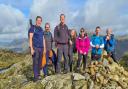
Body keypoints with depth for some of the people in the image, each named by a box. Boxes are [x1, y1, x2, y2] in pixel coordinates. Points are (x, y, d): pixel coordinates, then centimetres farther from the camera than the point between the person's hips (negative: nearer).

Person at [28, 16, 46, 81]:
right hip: (35, 48, -6)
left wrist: (44, 48, 15)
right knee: (35, 62, -9)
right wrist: (31, 48, -17)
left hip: (41, 48, 6)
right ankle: (36, 77, -6)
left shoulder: (41, 29, 16)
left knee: (39, 62, 7)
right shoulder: (32, 28, -3)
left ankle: (38, 75, 16)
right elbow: (30, 38, -10)